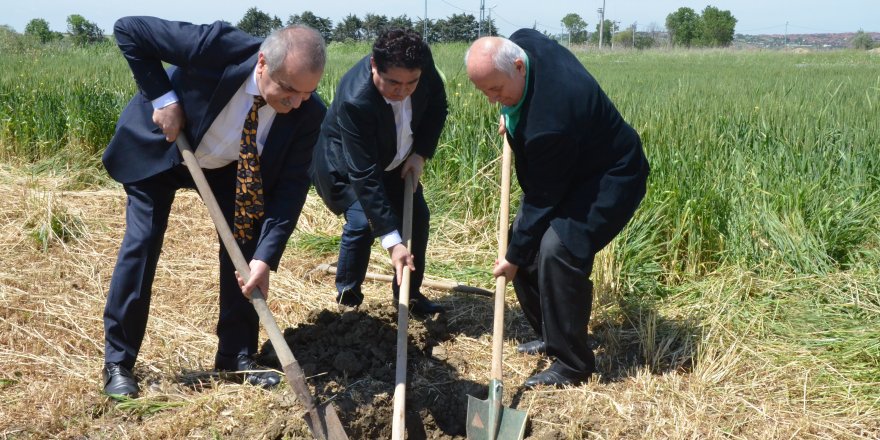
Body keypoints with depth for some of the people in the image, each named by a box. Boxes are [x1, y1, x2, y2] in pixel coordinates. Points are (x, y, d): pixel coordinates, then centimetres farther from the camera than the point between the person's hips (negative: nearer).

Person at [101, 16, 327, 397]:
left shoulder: (308, 113, -28)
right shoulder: (217, 46, -38)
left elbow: (291, 185, -25)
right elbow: (128, 29, -27)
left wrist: (266, 256, -35)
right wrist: (163, 98, -33)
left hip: (227, 166, 3)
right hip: (157, 150, -3)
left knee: (246, 244, -6)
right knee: (141, 244, -7)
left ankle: (237, 354, 10)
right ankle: (117, 362, 7)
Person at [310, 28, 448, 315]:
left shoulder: (422, 64, -26)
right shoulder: (355, 100, -42)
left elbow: (437, 106, -3)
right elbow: (364, 175, -42)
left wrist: (421, 153, -15)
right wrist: (391, 240, -44)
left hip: (394, 162, 6)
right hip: (345, 165, -6)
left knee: (417, 217, 0)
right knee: (362, 222, -22)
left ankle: (410, 294, 18)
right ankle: (347, 299, 0)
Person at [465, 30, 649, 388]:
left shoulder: (549, 122, -38)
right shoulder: (522, 42, -14)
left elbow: (543, 199, -27)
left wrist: (514, 257, -17)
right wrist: (511, 115, 7)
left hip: (609, 179, -10)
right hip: (568, 169, 10)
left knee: (556, 250, -26)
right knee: (526, 236, 6)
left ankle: (572, 364, -10)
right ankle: (549, 335, 22)